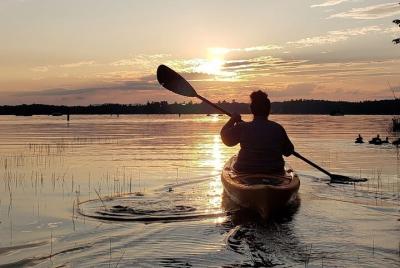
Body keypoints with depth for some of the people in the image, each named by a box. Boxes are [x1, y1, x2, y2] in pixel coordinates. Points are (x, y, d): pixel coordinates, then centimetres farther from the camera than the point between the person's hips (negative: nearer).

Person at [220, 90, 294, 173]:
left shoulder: (242, 128, -12)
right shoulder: (278, 128, -6)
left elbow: (226, 138, 6)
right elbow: (289, 151, 3)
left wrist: (232, 120, 19)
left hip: (246, 172, -2)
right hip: (274, 172, 2)